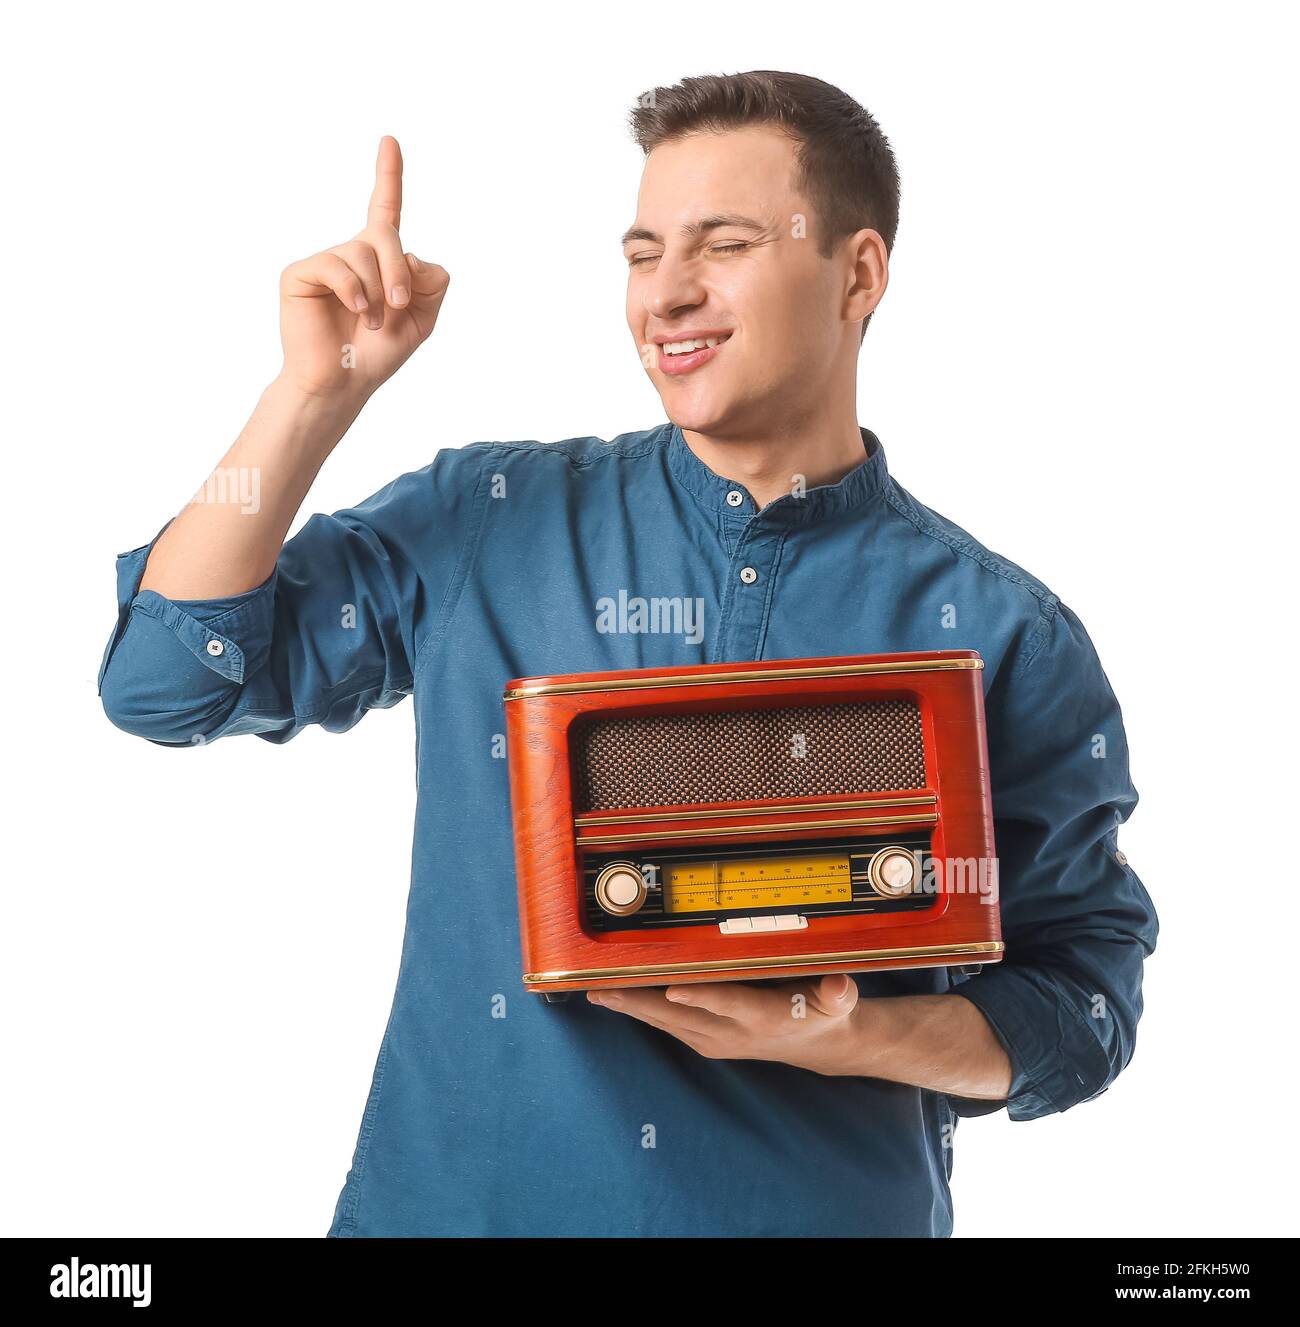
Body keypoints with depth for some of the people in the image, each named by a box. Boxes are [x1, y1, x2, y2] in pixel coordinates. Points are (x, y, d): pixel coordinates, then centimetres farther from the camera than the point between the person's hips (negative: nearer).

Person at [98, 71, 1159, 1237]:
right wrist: (319, 391, -11)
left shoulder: (1007, 639, -5)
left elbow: (1090, 995, -2)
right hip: (451, 1197, 1)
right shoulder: (482, 525, -2)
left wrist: (855, 1041, -20)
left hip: (824, 1206, -1)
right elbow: (165, 677, -3)